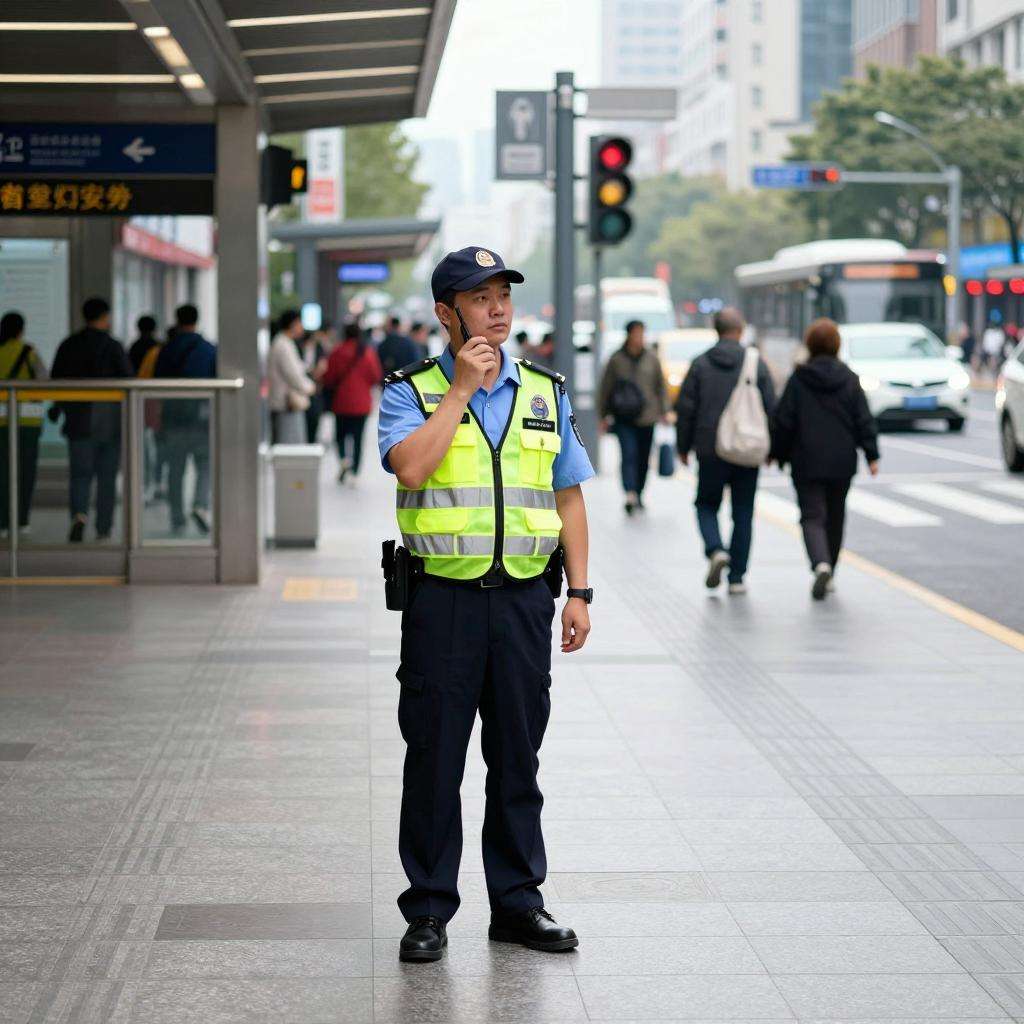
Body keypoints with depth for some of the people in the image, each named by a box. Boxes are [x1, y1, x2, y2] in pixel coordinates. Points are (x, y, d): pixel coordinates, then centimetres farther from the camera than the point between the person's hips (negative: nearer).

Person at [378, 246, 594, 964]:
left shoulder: (545, 393, 10)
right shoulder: (412, 391, 0)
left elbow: (569, 497, 13)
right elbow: (411, 467, -20)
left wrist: (579, 593, 7)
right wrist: (461, 387, -14)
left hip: (523, 599, 3)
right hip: (442, 599, -3)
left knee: (518, 757, 9)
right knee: (435, 756, 2)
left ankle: (518, 901, 20)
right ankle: (429, 909, 11)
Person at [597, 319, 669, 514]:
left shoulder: (652, 359, 4)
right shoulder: (617, 359, -2)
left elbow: (661, 387, 12)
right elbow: (606, 387, 5)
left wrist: (663, 411, 7)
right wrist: (604, 415, 6)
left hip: (647, 417, 3)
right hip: (624, 419, -3)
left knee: (644, 459, 10)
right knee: (629, 454, -18)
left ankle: (638, 495, 25)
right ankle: (630, 495, -29)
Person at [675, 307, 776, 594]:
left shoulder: (700, 364, -2)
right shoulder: (757, 364, -2)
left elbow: (685, 409, -1)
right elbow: (770, 408, -1)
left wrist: (683, 446, 9)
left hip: (710, 450, 0)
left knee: (707, 505, 15)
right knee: (743, 513, 8)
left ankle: (716, 550, -11)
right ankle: (737, 576, 7)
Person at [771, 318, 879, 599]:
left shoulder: (798, 380, -6)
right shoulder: (849, 379, 1)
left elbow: (783, 420, -4)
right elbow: (864, 420, 0)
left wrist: (778, 454, 7)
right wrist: (871, 455, 3)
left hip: (807, 462, -3)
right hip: (842, 462, 3)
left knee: (812, 516, -1)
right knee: (835, 517, 16)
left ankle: (821, 564, -26)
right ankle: (828, 575, 23)